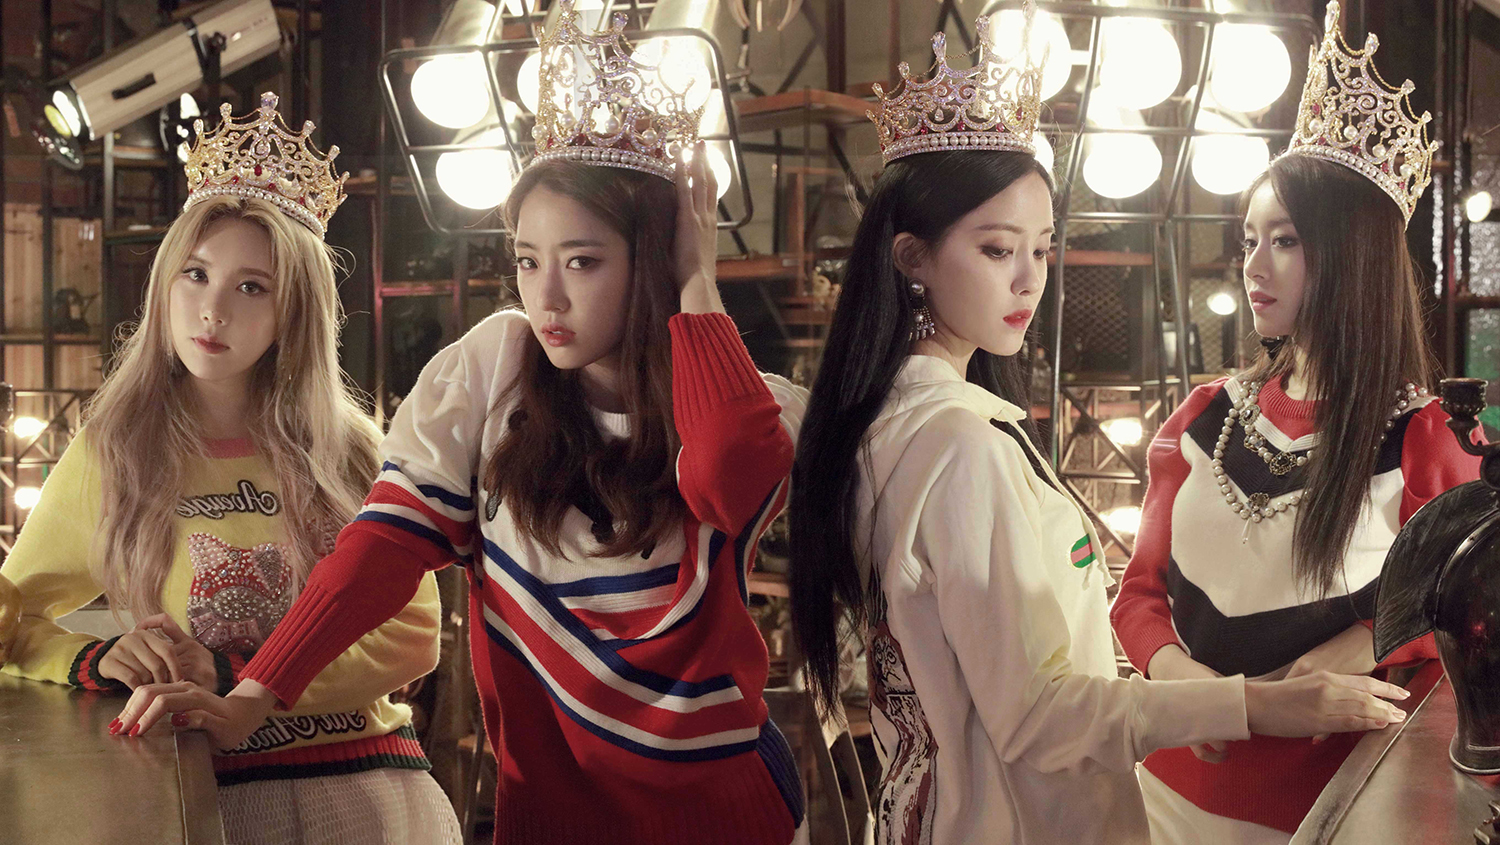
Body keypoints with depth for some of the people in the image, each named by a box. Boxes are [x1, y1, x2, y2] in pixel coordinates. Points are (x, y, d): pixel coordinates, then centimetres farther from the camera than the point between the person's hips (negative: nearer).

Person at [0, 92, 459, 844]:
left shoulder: (351, 452, 7)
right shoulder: (107, 451, 7)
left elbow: (411, 637, 0)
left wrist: (229, 675, -11)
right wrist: (100, 662, -12)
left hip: (366, 775, 1)